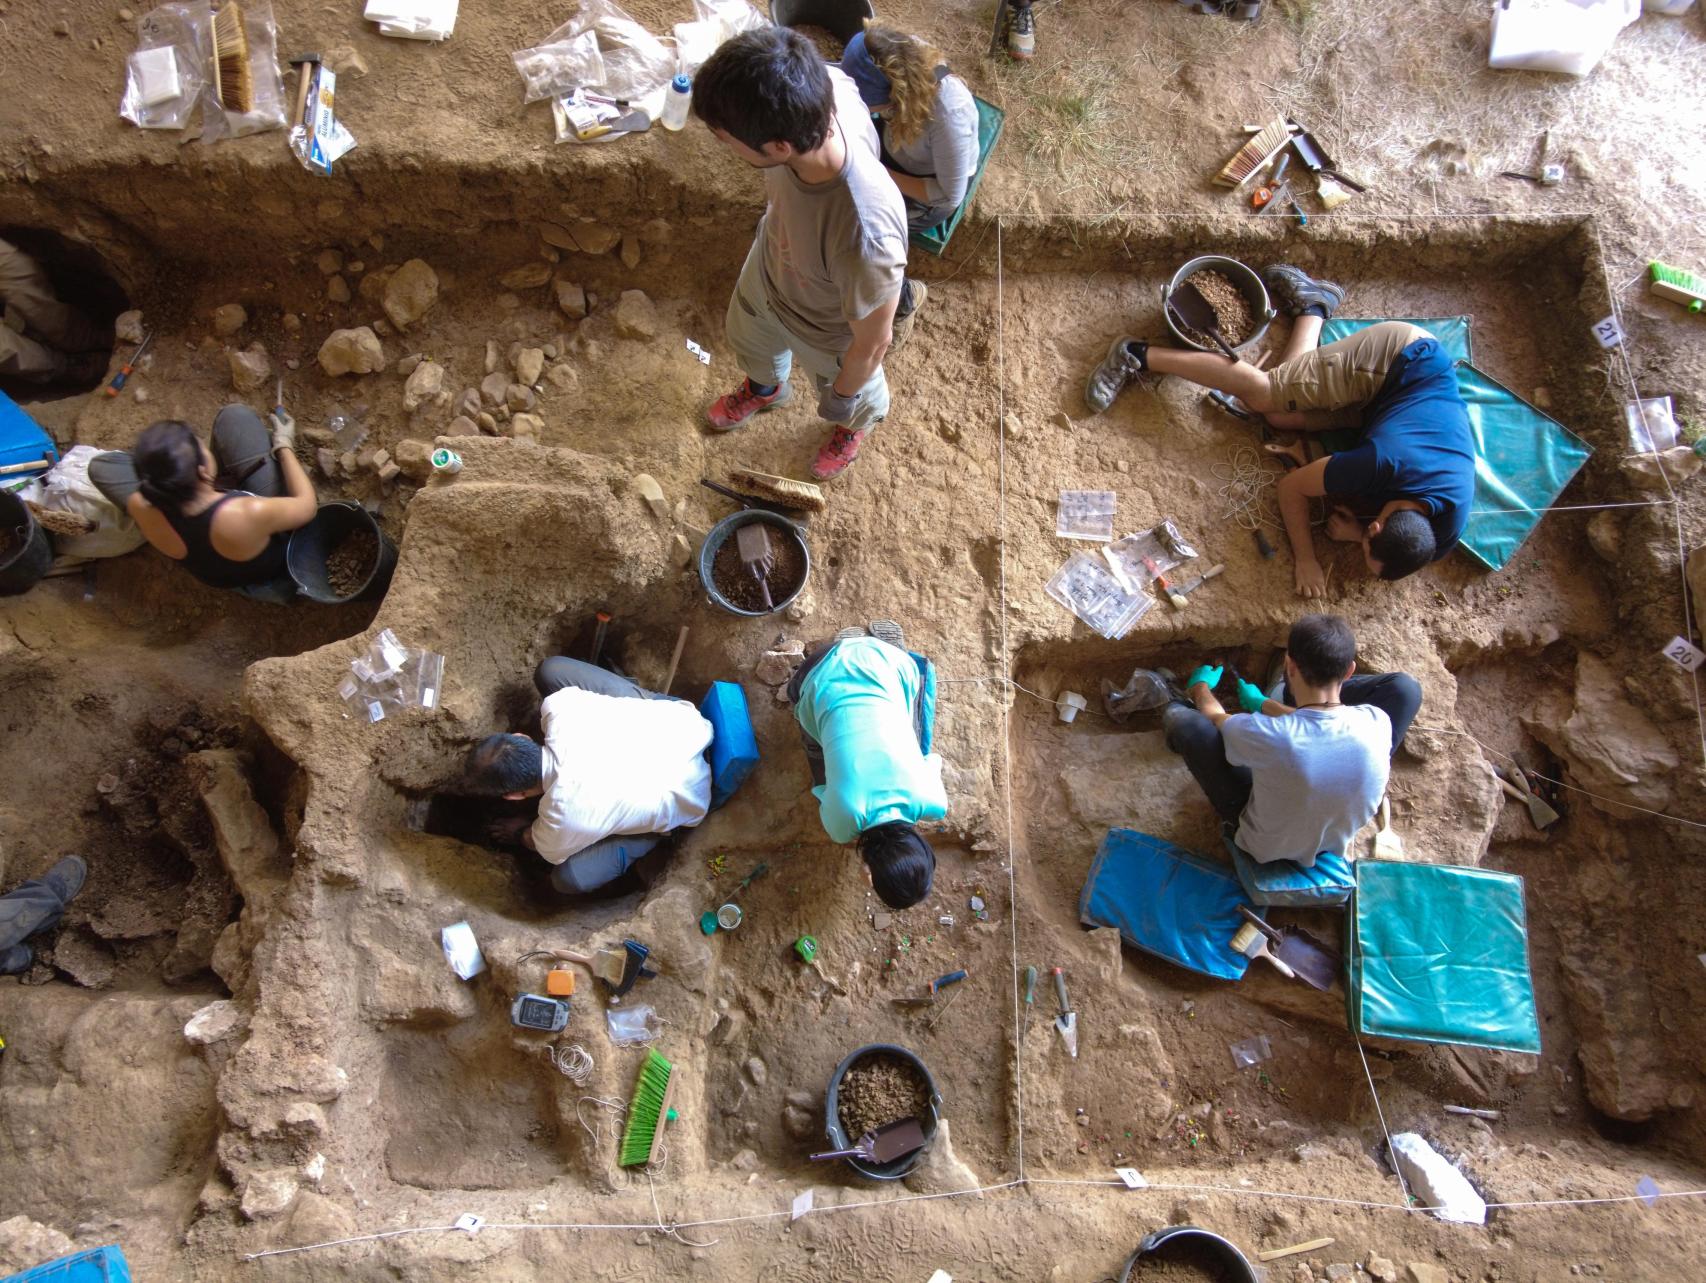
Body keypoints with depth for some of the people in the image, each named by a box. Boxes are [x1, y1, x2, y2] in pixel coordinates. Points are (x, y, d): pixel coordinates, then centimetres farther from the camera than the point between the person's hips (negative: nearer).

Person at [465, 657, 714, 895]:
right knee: (551, 669, 2)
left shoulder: (565, 818, -31)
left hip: (685, 797, -4)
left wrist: (520, 833, 18)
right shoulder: (558, 704, -25)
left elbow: (547, 850, -4)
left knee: (570, 877, -15)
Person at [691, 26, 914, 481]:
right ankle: (766, 388, 73)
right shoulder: (824, 86, -35)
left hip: (826, 332, -5)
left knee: (852, 395, 33)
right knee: (748, 337, 37)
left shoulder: (864, 237, -52)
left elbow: (872, 342, -31)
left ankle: (855, 424, 70)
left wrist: (841, 397, -9)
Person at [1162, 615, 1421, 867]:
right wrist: (1264, 704, 18)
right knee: (1404, 686, 5)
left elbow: (1215, 717, -12)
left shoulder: (1267, 734, -37)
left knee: (1179, 717, -6)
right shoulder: (1377, 721, -27)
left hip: (1265, 847, -3)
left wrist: (1200, 687, 12)